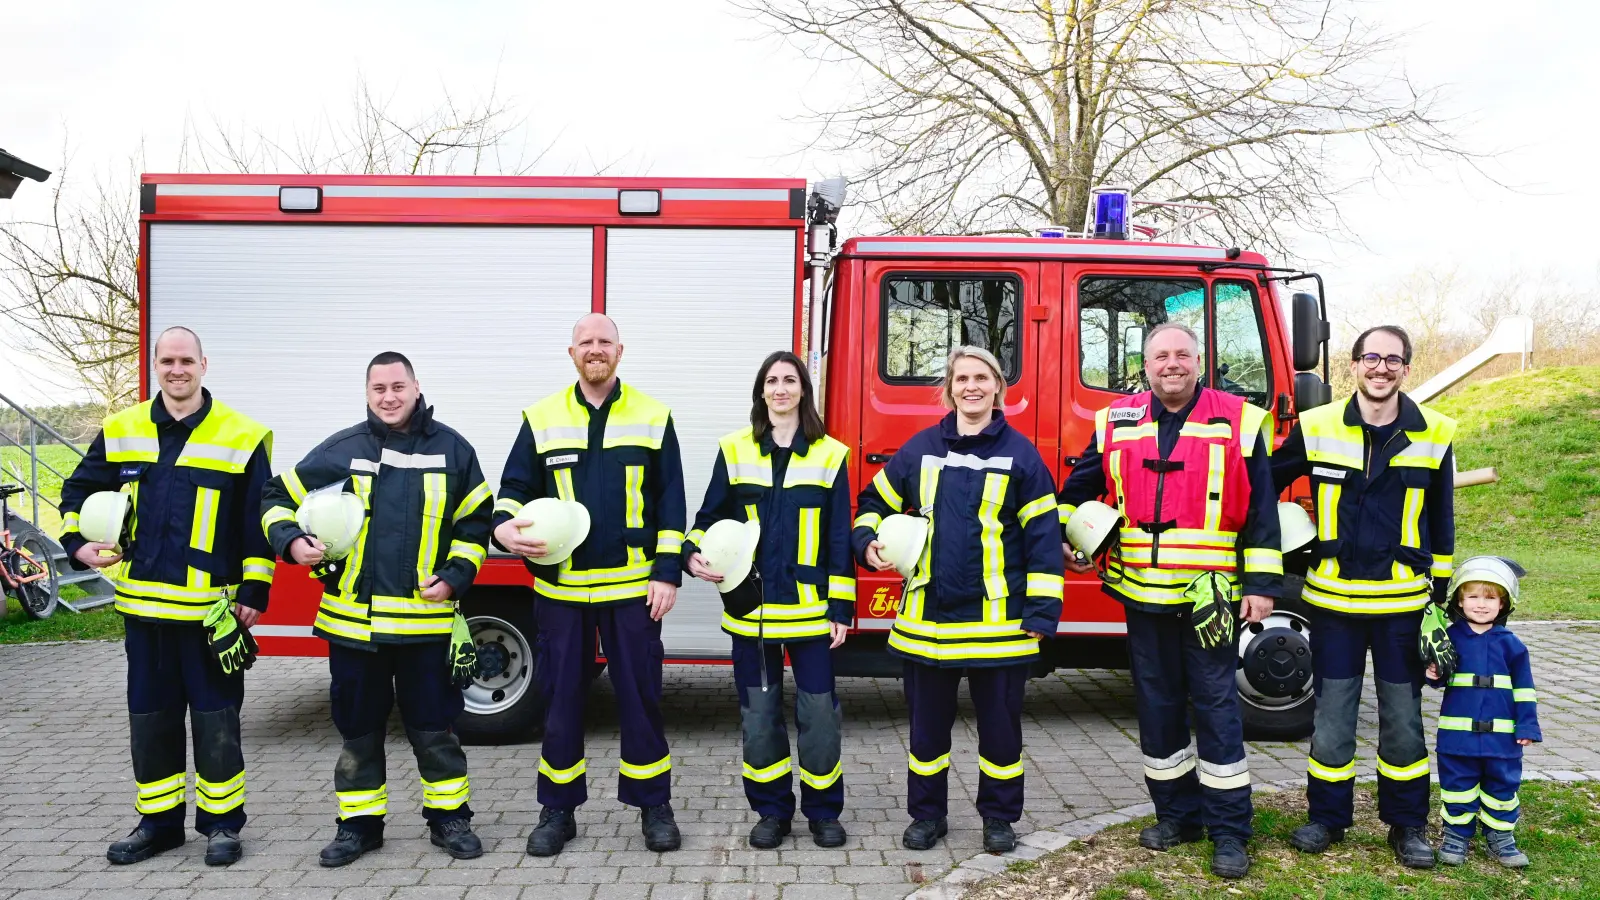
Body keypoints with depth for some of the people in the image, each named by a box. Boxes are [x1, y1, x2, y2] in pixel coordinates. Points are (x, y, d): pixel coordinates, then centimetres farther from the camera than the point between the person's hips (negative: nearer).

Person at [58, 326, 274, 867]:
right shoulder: (120, 431, 6)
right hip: (143, 606, 4)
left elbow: (259, 522, -4)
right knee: (149, 719, 13)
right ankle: (158, 823, 28)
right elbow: (79, 490, 18)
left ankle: (221, 823, 18)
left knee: (216, 720, 4)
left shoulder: (241, 436, -5)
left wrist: (253, 590, -7)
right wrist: (78, 543, 1)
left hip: (211, 607, -4)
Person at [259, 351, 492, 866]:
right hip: (352, 620, 1)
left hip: (425, 619, -1)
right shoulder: (339, 451, 2)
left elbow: (476, 520, 8)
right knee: (357, 728, 12)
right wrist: (291, 541, -9)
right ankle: (359, 824, 27)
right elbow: (278, 499, 10)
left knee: (433, 726, 7)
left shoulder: (451, 449, 3)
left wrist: (456, 575, -3)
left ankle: (449, 817, 22)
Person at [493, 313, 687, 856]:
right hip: (560, 587, 1)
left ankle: (654, 804, 20)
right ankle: (558, 809, 23)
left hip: (632, 586, -1)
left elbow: (670, 501, 3)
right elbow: (516, 486, 8)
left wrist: (668, 572, -3)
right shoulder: (542, 418, 7)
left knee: (640, 693, 5)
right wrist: (505, 527, -14)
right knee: (560, 696, 8)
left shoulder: (653, 417, 4)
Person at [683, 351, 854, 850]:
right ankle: (772, 810, 24)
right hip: (751, 608, 1)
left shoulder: (829, 454, 2)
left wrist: (841, 607, -2)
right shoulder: (734, 450, 5)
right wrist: (693, 554, -11)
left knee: (819, 714, 2)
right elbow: (710, 516, 10)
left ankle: (823, 811, 21)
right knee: (759, 715, 8)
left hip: (810, 609, -1)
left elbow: (839, 538, 1)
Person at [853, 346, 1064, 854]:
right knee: (928, 723, 12)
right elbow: (875, 501, 16)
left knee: (1000, 723, 10)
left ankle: (998, 816, 29)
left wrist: (1042, 611, -8)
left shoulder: (1020, 453, -2)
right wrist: (867, 542, -4)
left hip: (998, 619, -2)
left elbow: (1042, 535, -3)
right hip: (927, 617, 2)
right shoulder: (920, 448, 5)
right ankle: (927, 815, 30)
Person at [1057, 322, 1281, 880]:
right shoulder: (1117, 424, 7)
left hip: (1210, 597, -3)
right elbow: (1079, 488, 20)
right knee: (1158, 707, 12)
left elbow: (1261, 511, -2)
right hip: (1143, 593, 3)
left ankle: (1229, 829, 13)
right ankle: (1177, 814, 27)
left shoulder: (1239, 423, -1)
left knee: (1217, 707, 2)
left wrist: (1262, 584, -6)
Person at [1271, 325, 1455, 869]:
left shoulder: (1435, 435, 0)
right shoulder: (1317, 428, -3)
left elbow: (1441, 524, 8)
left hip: (1403, 604, 0)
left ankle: (1407, 824, 26)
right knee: (1332, 715, 7)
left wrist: (1439, 597, 8)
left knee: (1403, 719, 10)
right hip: (1334, 601, 0)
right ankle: (1327, 817, 23)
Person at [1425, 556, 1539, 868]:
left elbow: (1523, 687, 3)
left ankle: (1500, 835, 27)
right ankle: (1457, 834, 21)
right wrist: (1434, 675, -13)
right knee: (1457, 785, 8)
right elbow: (1439, 675, 10)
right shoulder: (1450, 637, 0)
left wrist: (1527, 725, -1)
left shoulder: (1509, 643, 0)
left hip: (1501, 735, 1)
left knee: (1503, 785, 11)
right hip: (1458, 733, 0)